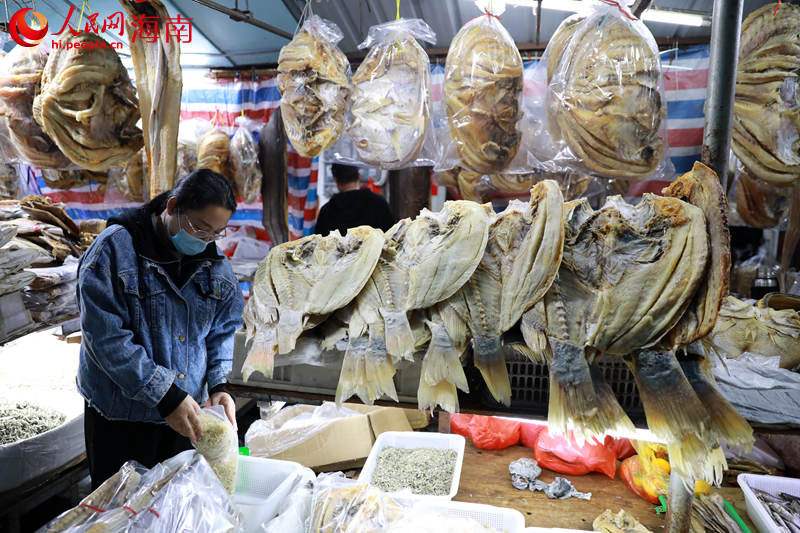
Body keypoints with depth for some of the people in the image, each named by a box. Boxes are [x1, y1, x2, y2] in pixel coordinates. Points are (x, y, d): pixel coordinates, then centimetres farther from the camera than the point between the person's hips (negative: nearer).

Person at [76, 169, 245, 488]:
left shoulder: (215, 261, 0)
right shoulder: (114, 249, -16)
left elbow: (224, 328, 7)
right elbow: (106, 338, -22)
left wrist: (218, 385, -7)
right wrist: (165, 396, -24)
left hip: (186, 411, 5)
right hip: (121, 417, -4)